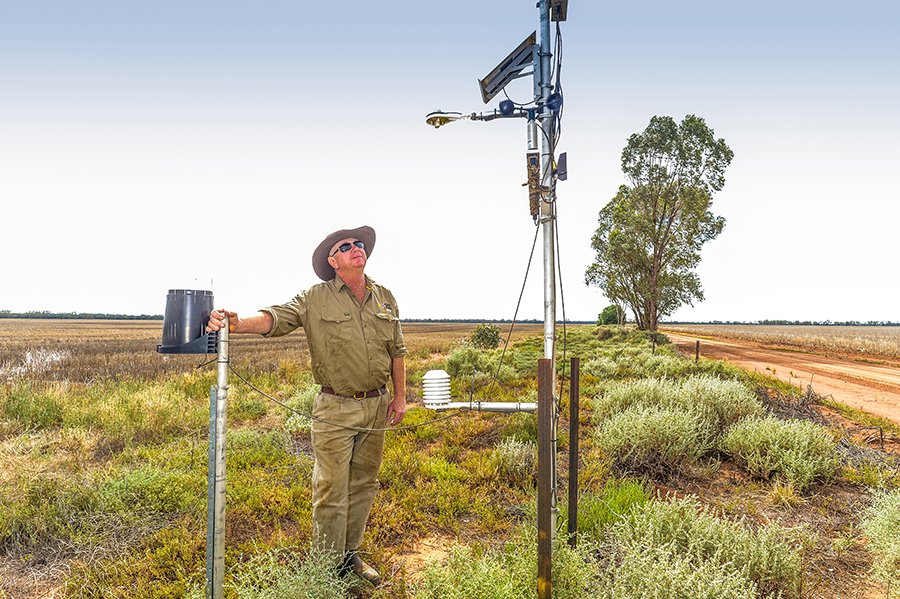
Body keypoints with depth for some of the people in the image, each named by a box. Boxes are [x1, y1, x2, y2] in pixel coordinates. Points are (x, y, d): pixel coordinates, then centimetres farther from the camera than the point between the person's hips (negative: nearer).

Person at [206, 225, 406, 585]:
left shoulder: (385, 299, 8)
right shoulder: (316, 299, -4)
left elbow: (397, 351, 14)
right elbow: (276, 318, -16)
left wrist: (400, 396, 10)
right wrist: (237, 323, -36)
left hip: (377, 407, 4)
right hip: (336, 410, -4)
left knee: (363, 484, 14)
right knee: (331, 491, 1)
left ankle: (350, 555, 31)